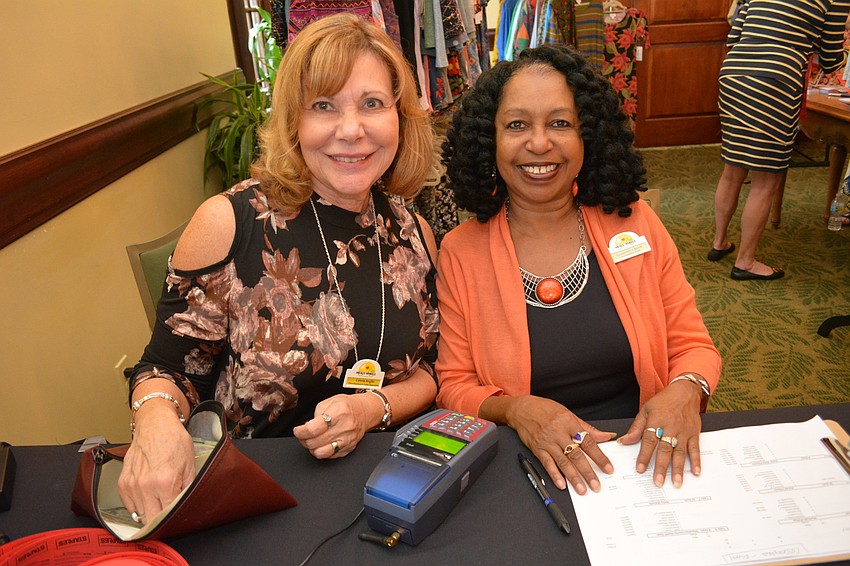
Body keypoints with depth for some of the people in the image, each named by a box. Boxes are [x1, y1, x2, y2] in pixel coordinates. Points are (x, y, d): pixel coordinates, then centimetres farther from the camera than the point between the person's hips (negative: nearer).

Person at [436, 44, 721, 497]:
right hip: (529, 472, -1)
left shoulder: (637, 225, 4)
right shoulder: (460, 252, -1)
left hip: (647, 463, 2)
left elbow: (693, 345, 10)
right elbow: (454, 388, 1)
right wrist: (515, 410, -19)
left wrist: (687, 389, -13)